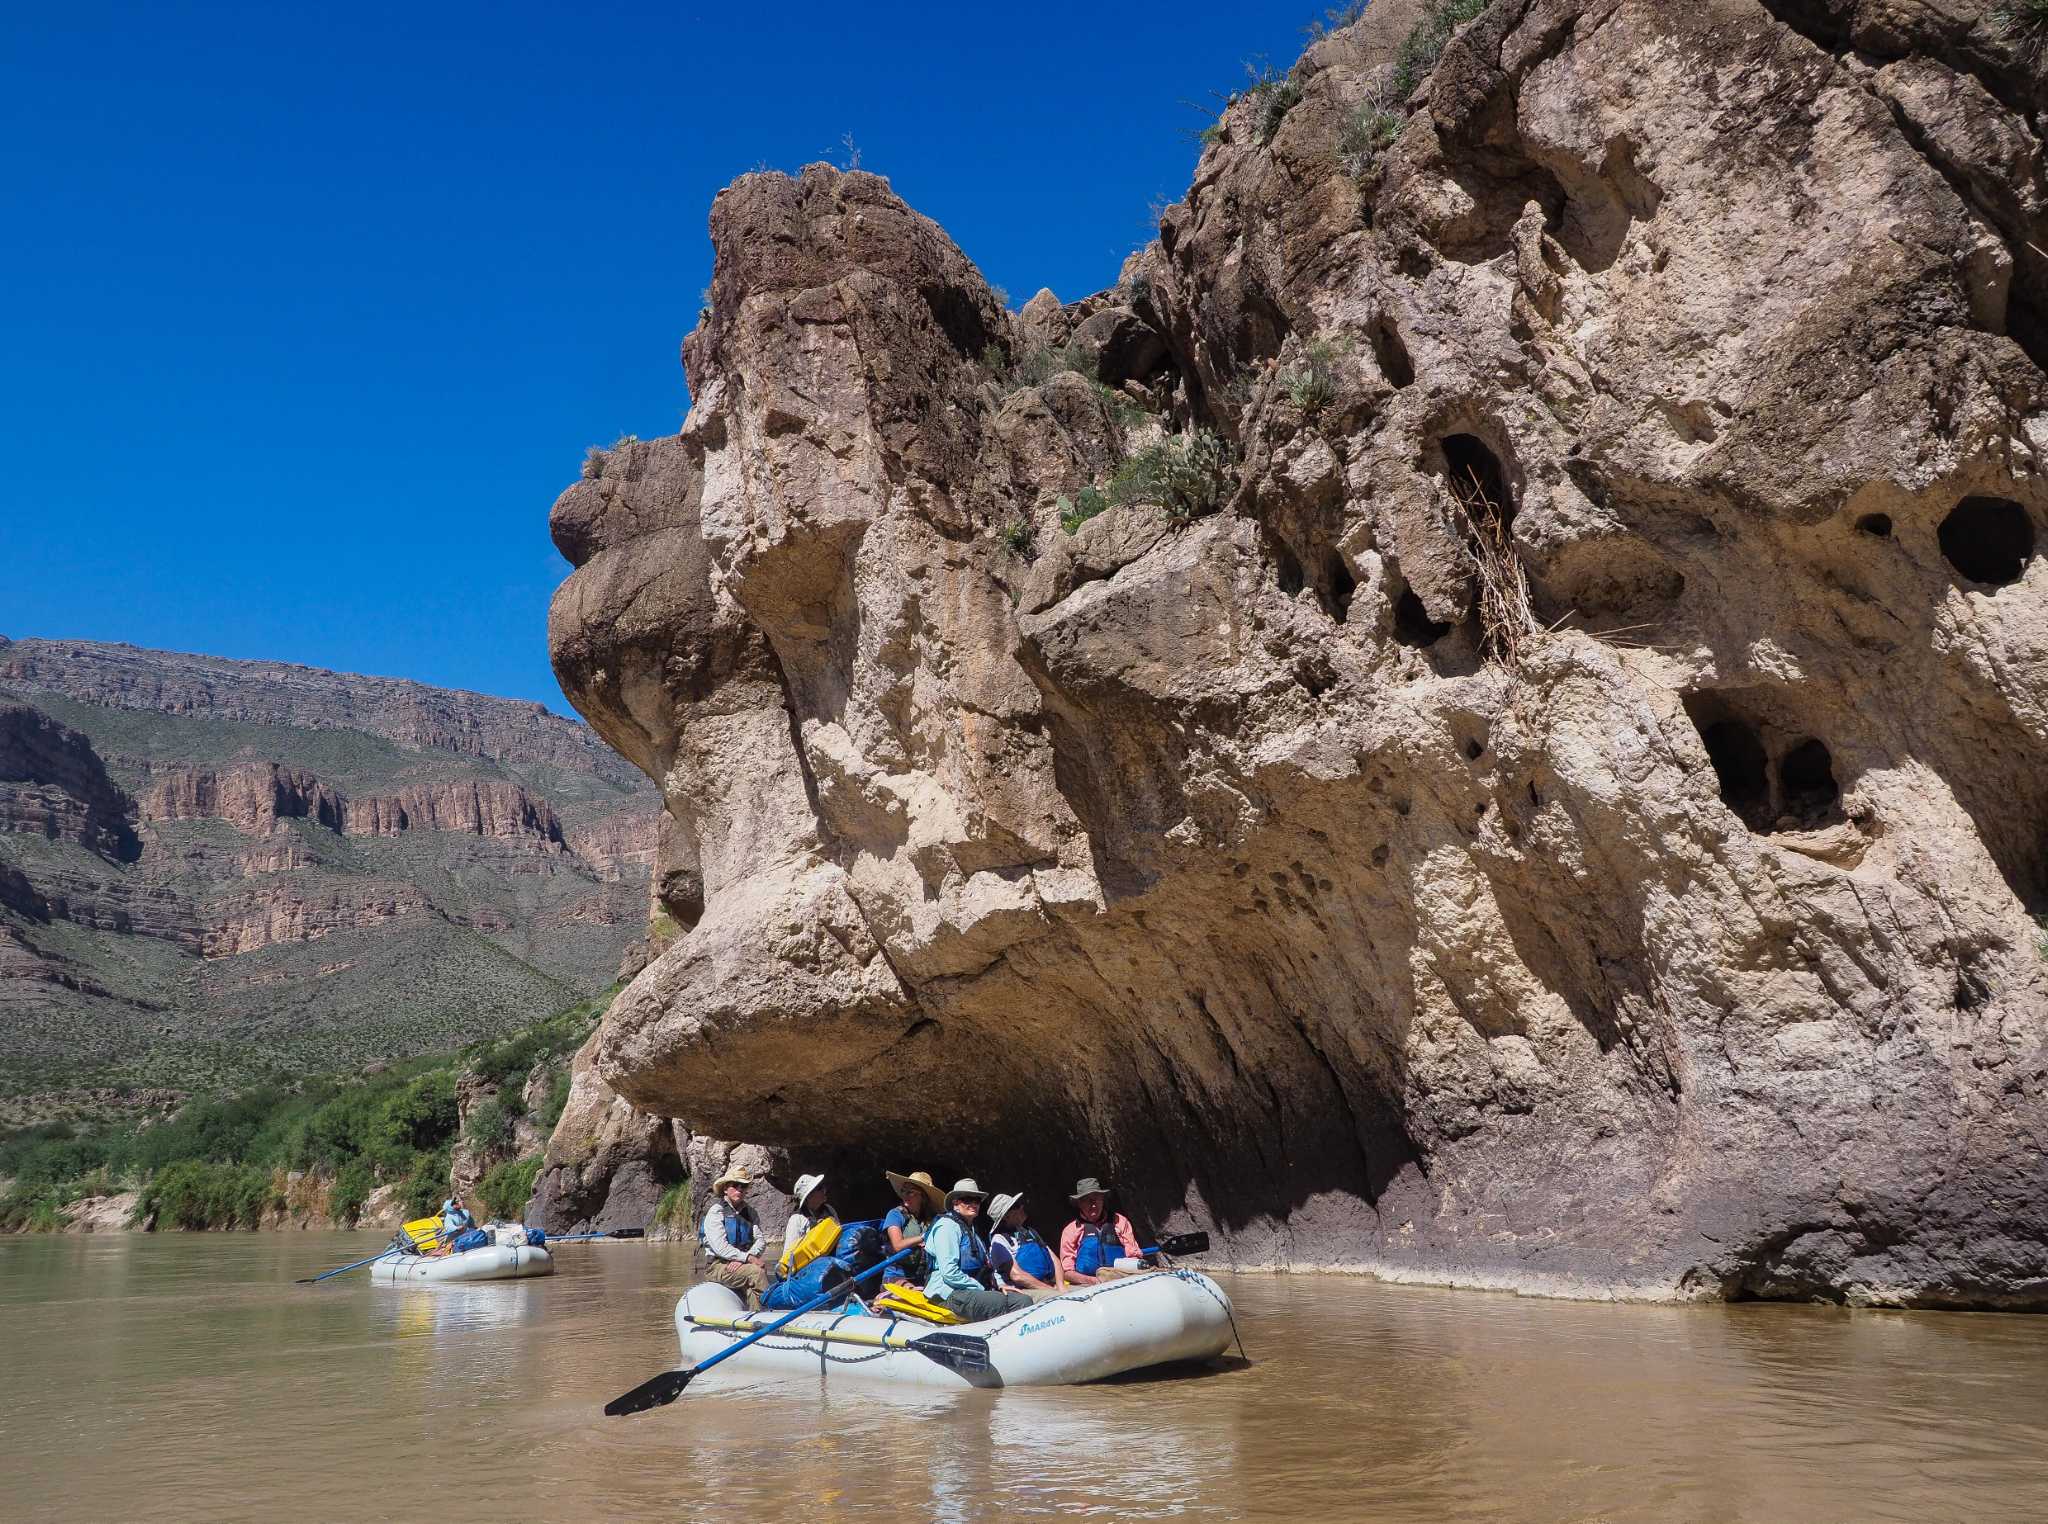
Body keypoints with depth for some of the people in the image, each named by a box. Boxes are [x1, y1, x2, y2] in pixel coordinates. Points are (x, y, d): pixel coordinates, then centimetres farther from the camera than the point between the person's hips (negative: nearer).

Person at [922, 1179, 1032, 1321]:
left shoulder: (973, 1229, 24)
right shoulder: (947, 1226, -7)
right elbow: (950, 1273, -17)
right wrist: (981, 1289, -12)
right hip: (949, 1294, -9)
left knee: (1023, 1300, -12)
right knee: (998, 1301, -33)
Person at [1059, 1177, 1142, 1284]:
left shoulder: (1119, 1221, 16)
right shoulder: (1071, 1230, 12)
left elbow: (1133, 1256, 13)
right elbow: (1067, 1272, 8)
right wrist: (1092, 1280, -11)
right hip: (1087, 1287, -1)